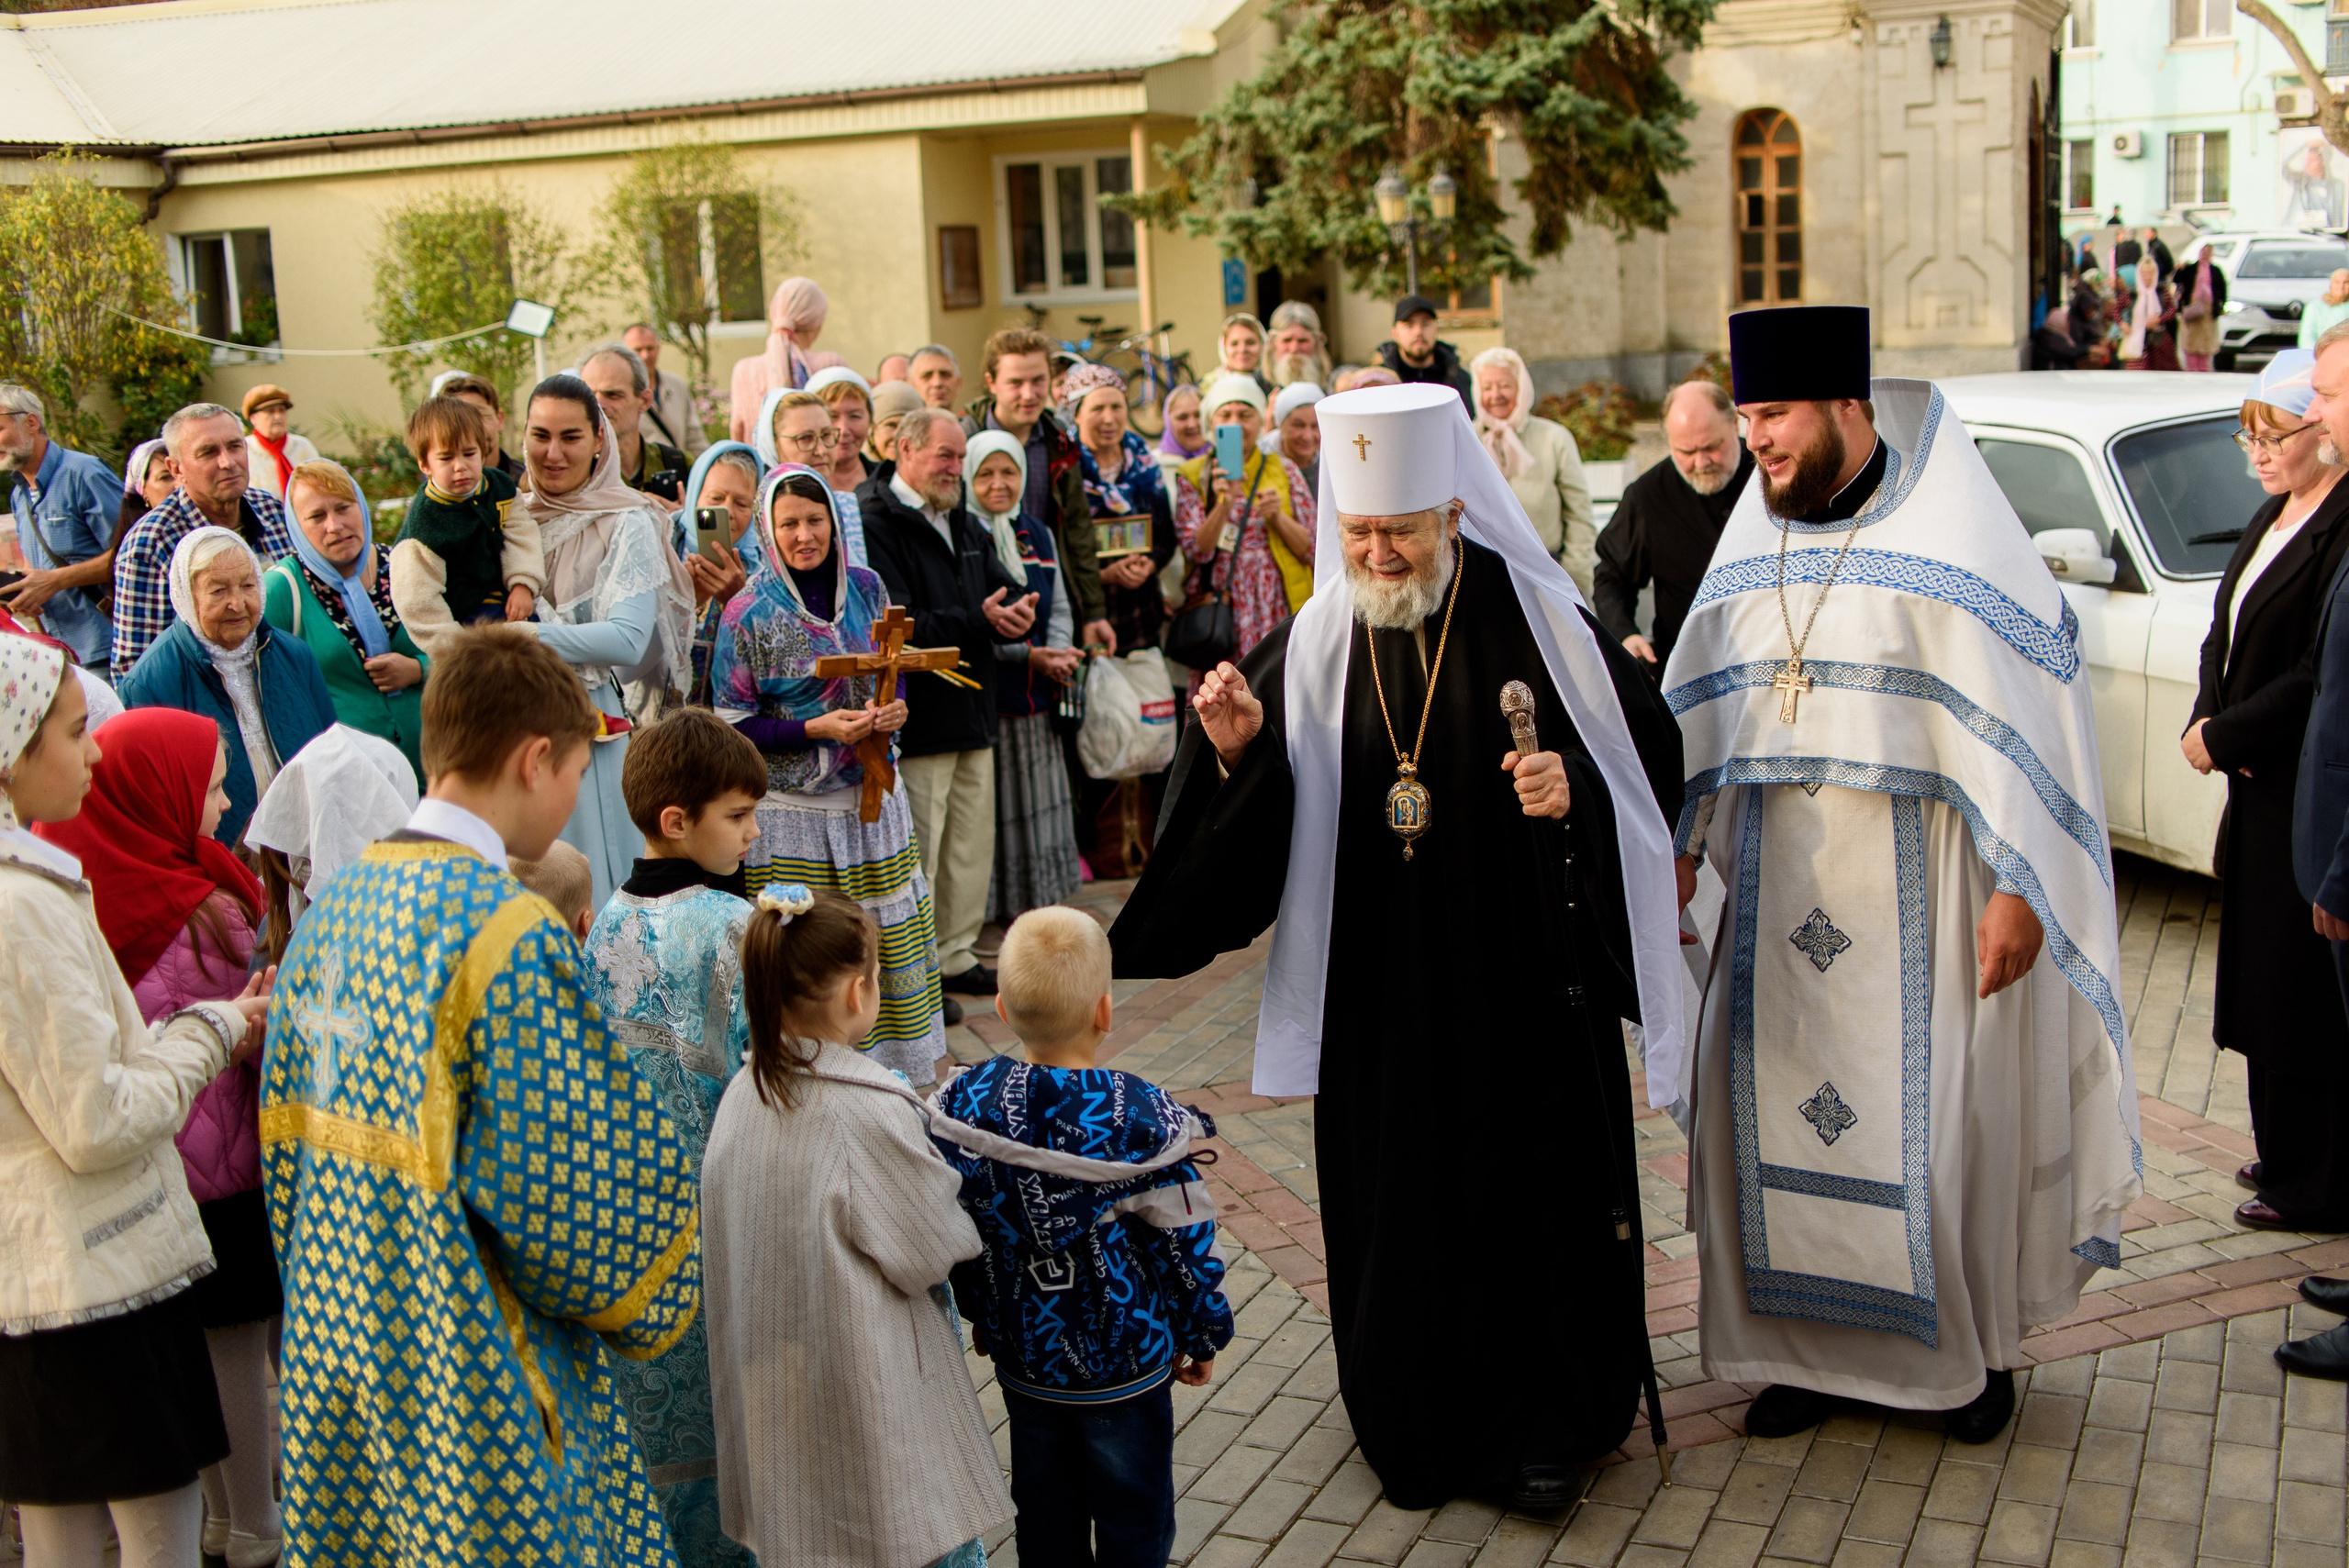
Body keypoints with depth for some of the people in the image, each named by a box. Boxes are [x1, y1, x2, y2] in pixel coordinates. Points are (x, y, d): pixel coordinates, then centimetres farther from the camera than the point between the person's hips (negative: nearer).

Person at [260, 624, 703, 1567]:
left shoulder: (335, 906, 5)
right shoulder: (507, 932, -21)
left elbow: (287, 1138, 14)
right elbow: (583, 1179, -20)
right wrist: (652, 1305, -2)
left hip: (335, 1344, 8)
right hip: (471, 1375, -8)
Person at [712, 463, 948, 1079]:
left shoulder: (864, 587, 4)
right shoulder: (748, 612, -9)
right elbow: (730, 725, -8)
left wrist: (894, 708, -7)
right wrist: (817, 729, -19)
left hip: (874, 800, 4)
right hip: (792, 814, -4)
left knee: (890, 938, 9)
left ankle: (894, 1071, 24)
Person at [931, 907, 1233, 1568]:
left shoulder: (963, 1104, -14)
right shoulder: (1142, 1120, -25)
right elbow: (1187, 1243, -15)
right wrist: (1203, 1335, 2)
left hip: (1022, 1352, 4)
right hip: (1125, 1363, -4)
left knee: (1045, 1511, 22)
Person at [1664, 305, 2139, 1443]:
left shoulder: (1953, 540, -10)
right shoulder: (1753, 547, 8)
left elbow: (2020, 716, -12)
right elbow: (1704, 713, 13)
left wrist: (2017, 888, -15)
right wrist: (1680, 846, 10)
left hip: (1918, 899, -5)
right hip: (1781, 901, 5)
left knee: (1937, 1122, 3)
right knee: (1775, 1109, 6)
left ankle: (1976, 1344, 24)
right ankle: (1820, 1345, 21)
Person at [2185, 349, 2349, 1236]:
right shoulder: (2277, 517, 12)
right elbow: (2228, 630, 16)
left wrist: (2226, 735, -15)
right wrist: (2207, 719, -1)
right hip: (2261, 783, 9)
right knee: (2262, 977, 17)